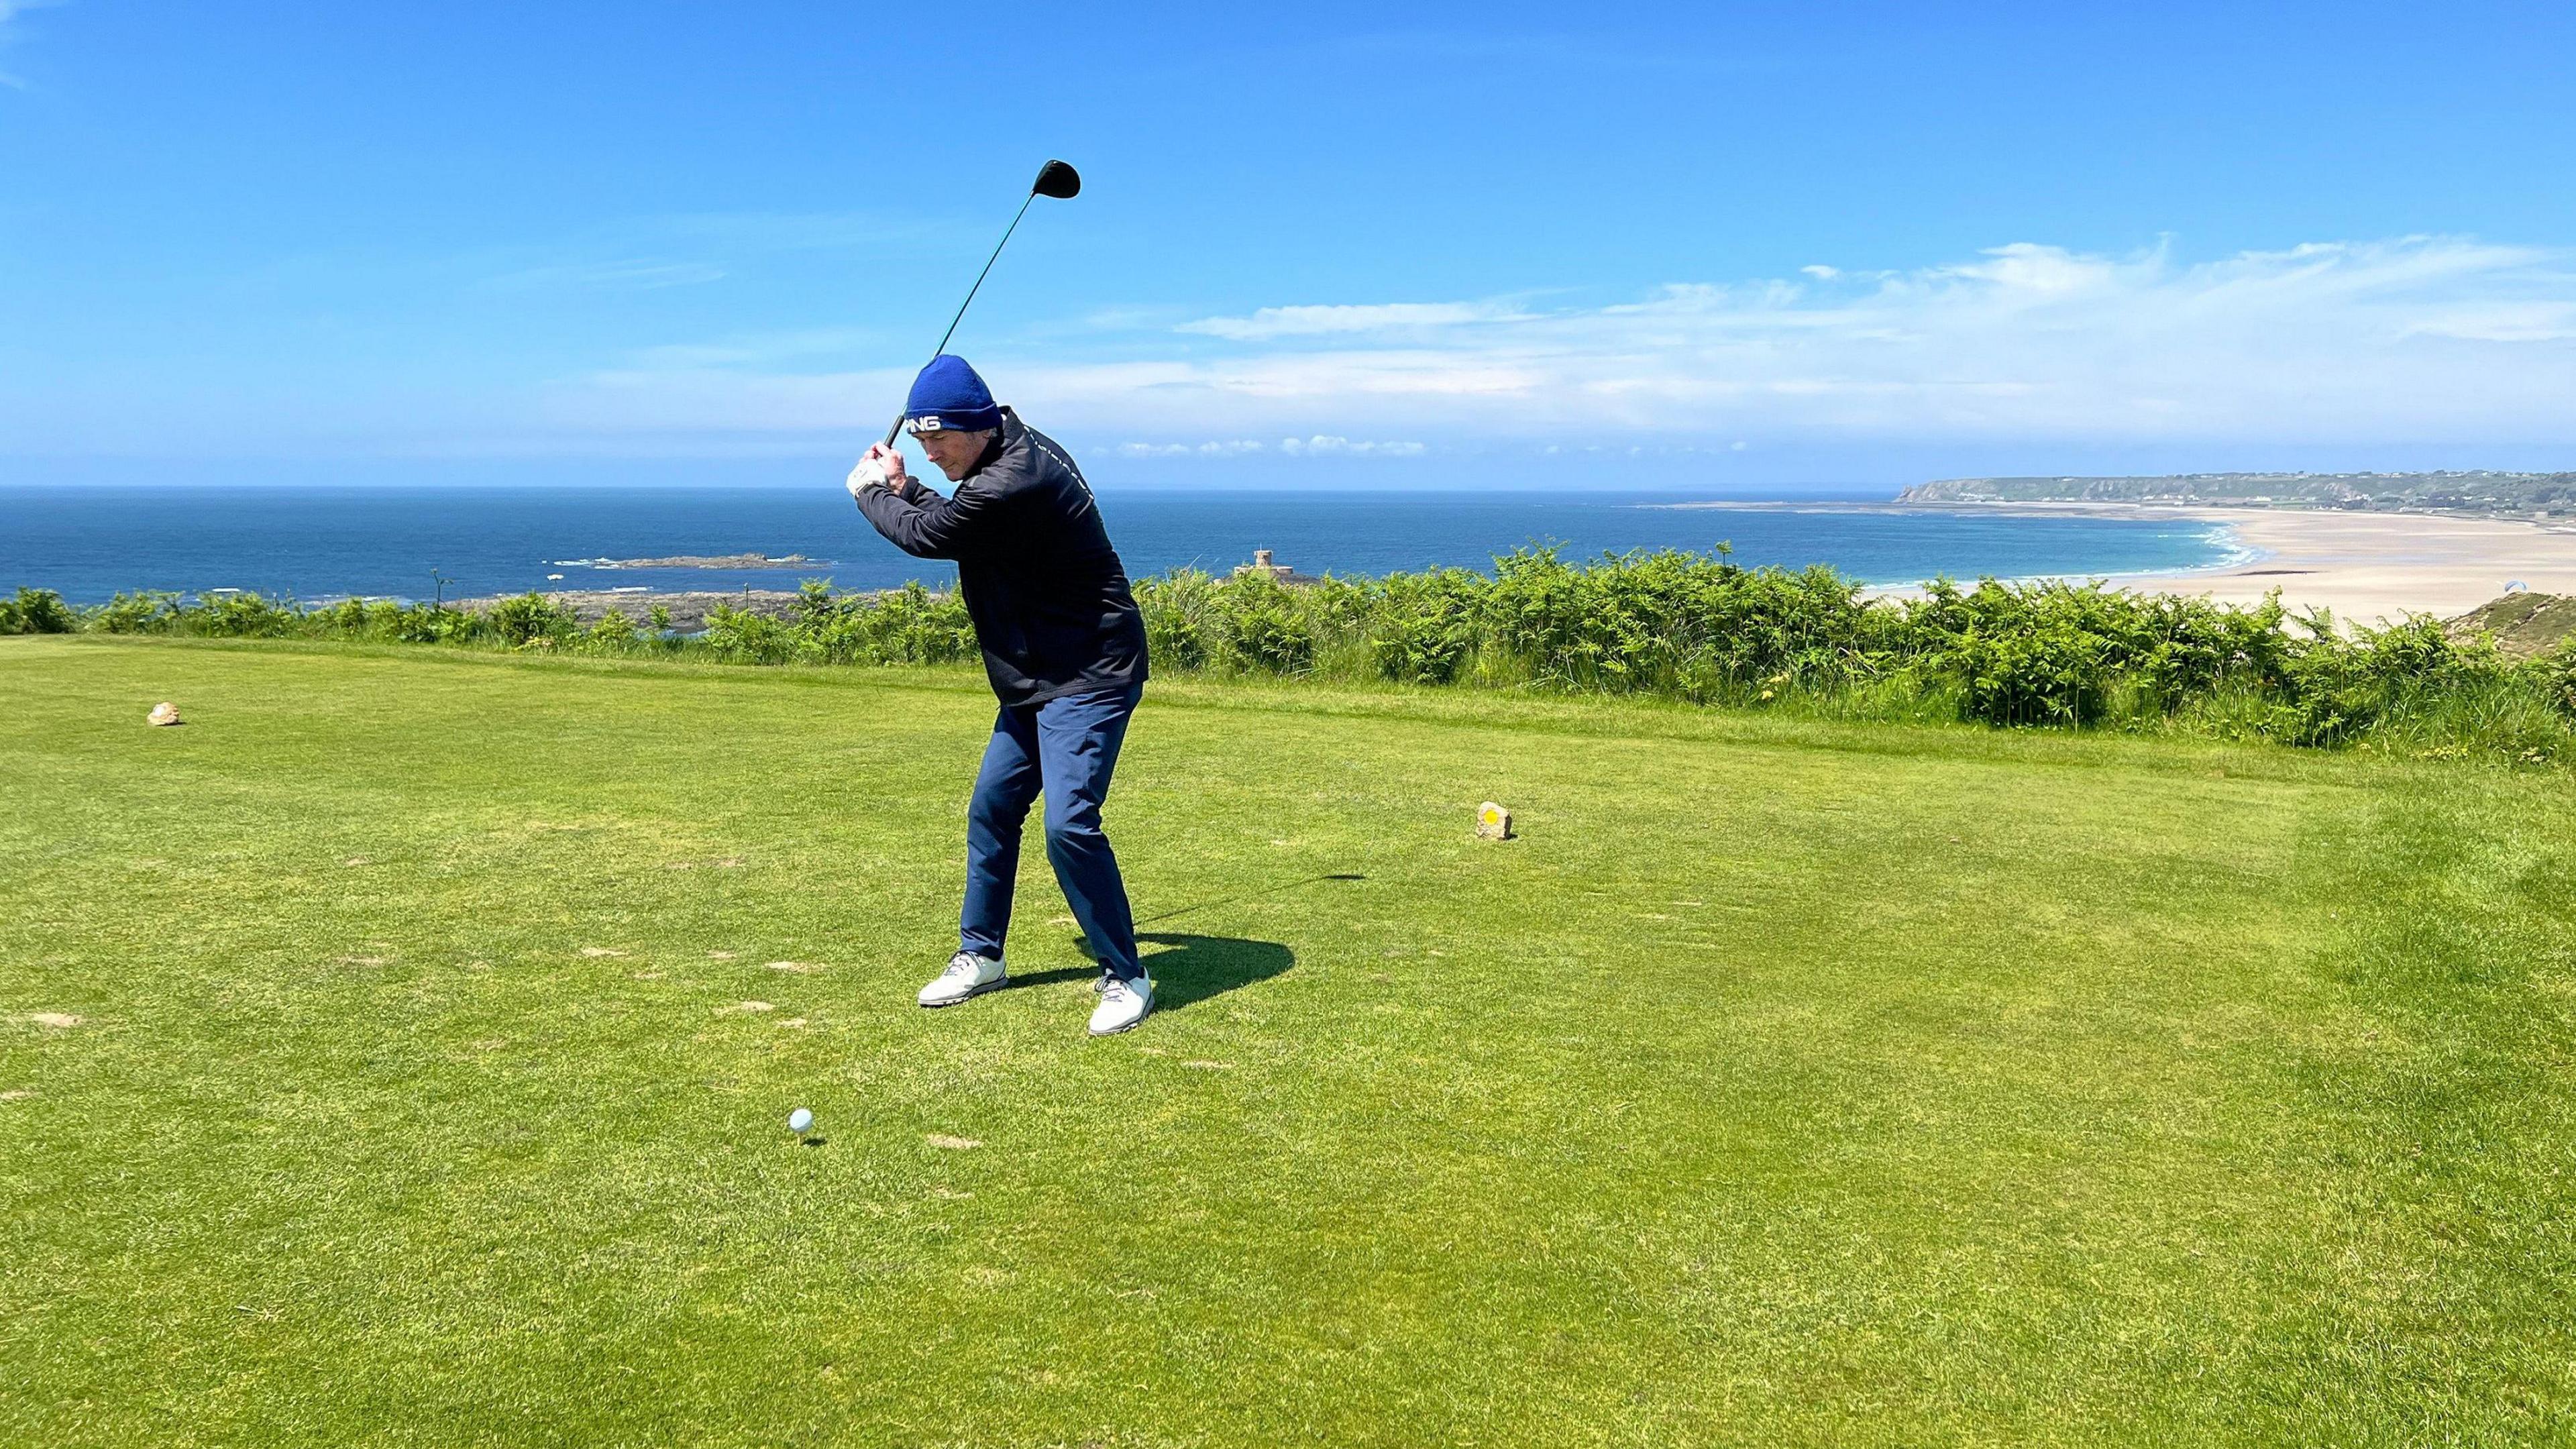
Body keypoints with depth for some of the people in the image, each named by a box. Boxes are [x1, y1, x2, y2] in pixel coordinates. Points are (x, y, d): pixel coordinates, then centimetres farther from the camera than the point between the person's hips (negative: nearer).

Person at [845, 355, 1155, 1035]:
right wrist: (901, 488, 16)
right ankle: (981, 954, 30)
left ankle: (1126, 977, -5)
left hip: (1090, 677, -11)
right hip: (1036, 675, 11)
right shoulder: (1013, 454, 7)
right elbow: (956, 522, 24)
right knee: (992, 807, 15)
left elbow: (925, 534, -12)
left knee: (1069, 822, -18)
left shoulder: (1017, 483, -26)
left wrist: (870, 492, 7)